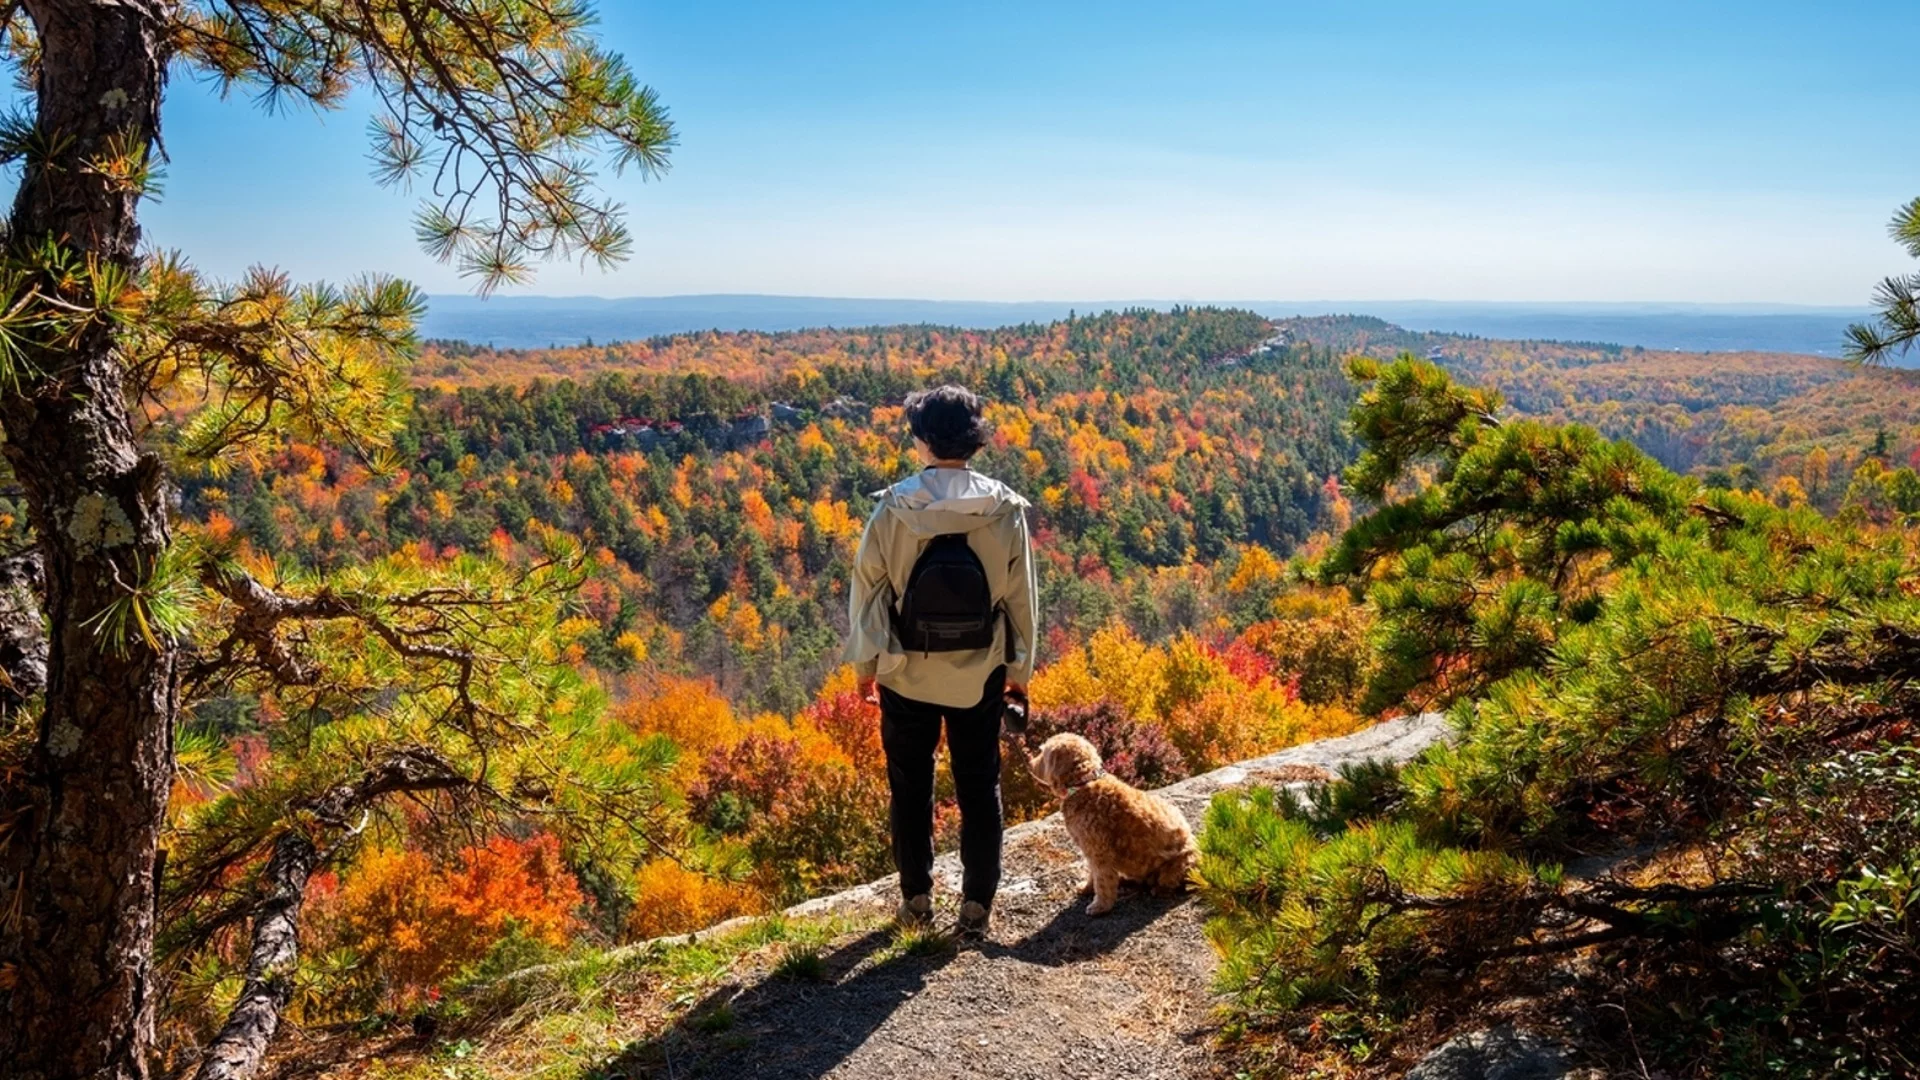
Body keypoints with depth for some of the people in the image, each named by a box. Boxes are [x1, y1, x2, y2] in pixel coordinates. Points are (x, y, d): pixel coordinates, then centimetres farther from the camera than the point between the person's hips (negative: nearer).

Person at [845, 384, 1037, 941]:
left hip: (906, 673, 0)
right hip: (980, 676, 1)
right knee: (980, 790, 13)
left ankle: (916, 898, 26)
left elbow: (867, 587, -7)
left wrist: (865, 663, 7)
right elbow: (1021, 597, -2)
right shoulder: (1005, 510, -9)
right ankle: (977, 905, 18)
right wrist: (1020, 670, 10)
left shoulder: (894, 508, -13)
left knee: (910, 787, 15)